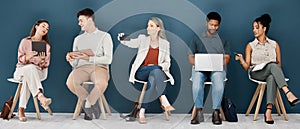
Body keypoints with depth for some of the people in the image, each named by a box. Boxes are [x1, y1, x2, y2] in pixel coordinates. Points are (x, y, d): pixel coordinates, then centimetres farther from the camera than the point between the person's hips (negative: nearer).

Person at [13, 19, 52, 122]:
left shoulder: (46, 45, 14)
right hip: (21, 70, -1)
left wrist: (43, 60, -19)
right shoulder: (25, 41, 8)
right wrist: (30, 56, -23)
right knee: (31, 68, -39)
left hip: (38, 72, 1)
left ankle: (21, 109, -41)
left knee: (27, 78, -37)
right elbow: (20, 59, -2)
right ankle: (41, 97, -59)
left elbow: (46, 64, 5)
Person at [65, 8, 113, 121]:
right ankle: (93, 102, -7)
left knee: (102, 83, -39)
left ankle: (87, 104, -9)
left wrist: (88, 58, -12)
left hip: (99, 67, -3)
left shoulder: (104, 36, 12)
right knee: (70, 82, -32)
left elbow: (108, 59, -2)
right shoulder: (78, 39, 26)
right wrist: (71, 59, -5)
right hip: (81, 68, 3)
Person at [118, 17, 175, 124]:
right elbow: (130, 43, -6)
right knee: (155, 70, -35)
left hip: (158, 72, 1)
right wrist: (122, 40, -28)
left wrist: (160, 66, -11)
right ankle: (164, 102, -36)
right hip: (141, 72, -1)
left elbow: (167, 63, 11)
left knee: (152, 78, -37)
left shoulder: (165, 43, 13)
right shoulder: (142, 39, 11)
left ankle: (142, 111, -35)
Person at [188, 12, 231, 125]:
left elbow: (226, 59, 10)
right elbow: (190, 57, 14)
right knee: (197, 83, -34)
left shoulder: (223, 41, 22)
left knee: (219, 83, -35)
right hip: (200, 68, 0)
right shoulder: (197, 39, 22)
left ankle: (216, 112, -26)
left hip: (217, 68, 0)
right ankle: (199, 112, -26)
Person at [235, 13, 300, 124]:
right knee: (272, 65, -35)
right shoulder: (250, 46, 14)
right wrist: (241, 59, -13)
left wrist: (277, 71, -5)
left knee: (272, 77, -39)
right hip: (256, 73, -1)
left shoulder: (274, 44, 17)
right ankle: (288, 94, -52)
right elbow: (247, 67, 7)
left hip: (271, 73, 1)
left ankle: (268, 111, -50)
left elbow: (279, 63, 17)